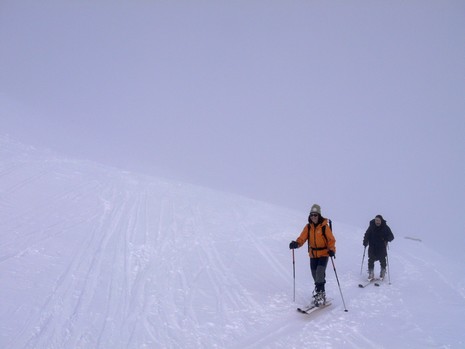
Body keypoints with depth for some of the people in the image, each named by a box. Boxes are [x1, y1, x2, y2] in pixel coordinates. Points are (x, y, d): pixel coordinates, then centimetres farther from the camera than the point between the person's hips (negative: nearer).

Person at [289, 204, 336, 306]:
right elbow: (302, 238, -6)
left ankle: (320, 293, -10)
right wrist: (296, 243, -26)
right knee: (315, 275, 10)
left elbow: (331, 240, -10)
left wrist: (332, 250, -28)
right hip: (313, 255, 5)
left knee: (320, 273, -19)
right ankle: (320, 292, 28)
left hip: (324, 254, -5)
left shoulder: (324, 226, -11)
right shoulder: (308, 227, 1)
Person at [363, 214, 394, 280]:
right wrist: (365, 242, -9)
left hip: (382, 248, -1)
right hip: (372, 248, 1)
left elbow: (391, 237, -5)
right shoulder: (371, 227, -3)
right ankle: (371, 274, 12)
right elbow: (367, 235, 7)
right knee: (371, 261, -1)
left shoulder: (385, 227, -7)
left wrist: (386, 239, -26)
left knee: (382, 260, 6)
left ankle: (382, 273, 29)